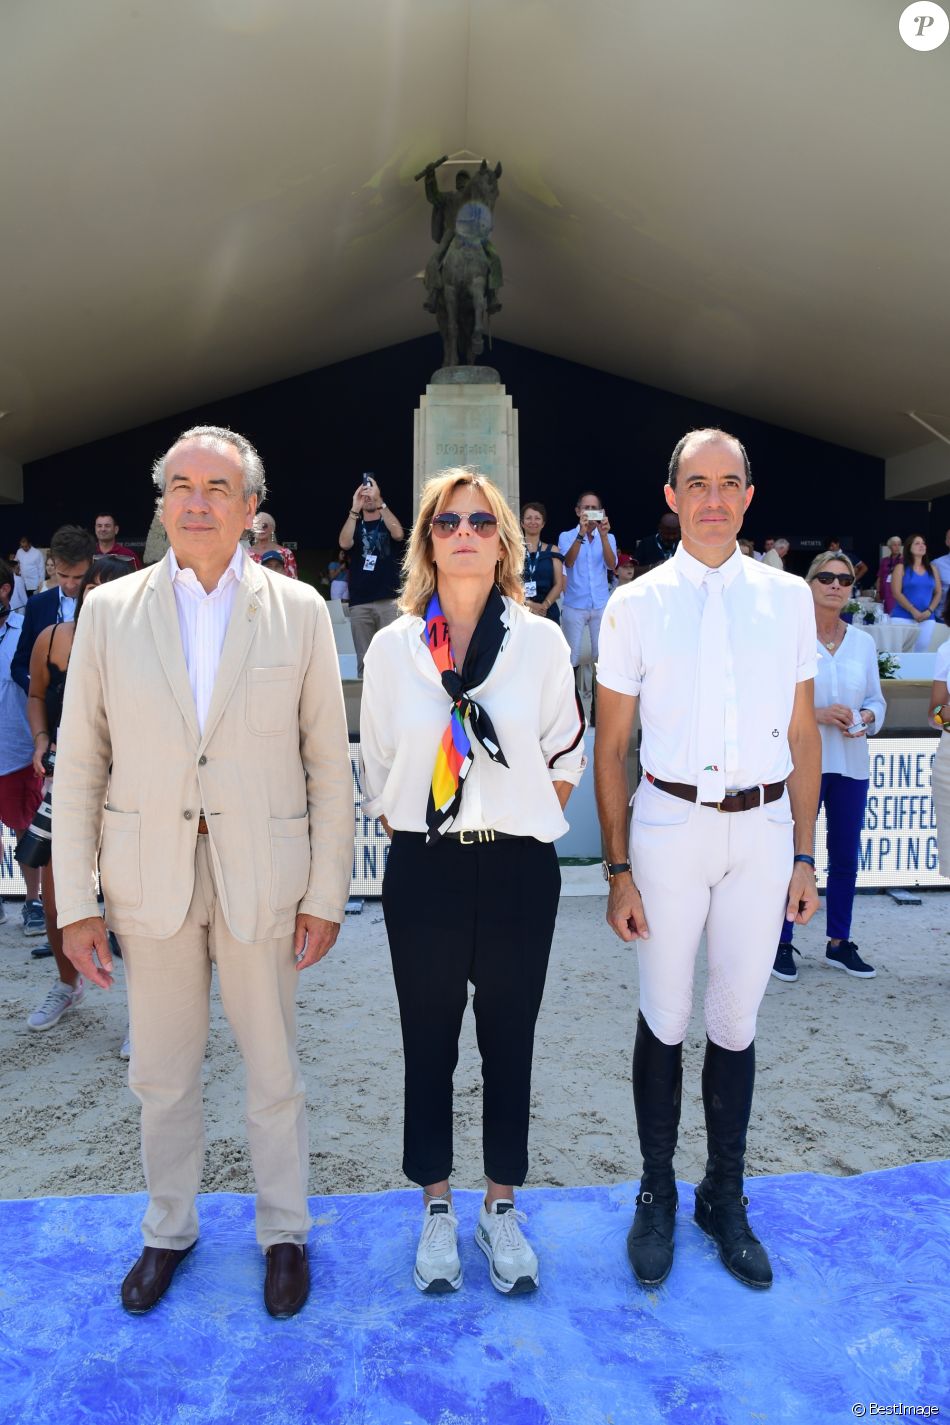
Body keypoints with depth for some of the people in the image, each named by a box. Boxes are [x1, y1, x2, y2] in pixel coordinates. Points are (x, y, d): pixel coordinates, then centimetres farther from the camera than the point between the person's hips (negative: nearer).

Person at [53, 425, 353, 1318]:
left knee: (274, 1070, 14)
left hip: (263, 874, -1)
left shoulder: (298, 611, -3)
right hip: (149, 875, 2)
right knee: (161, 1074, 16)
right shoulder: (109, 610, 0)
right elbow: (80, 764, 1)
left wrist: (326, 894, -4)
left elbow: (328, 764, -2)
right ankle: (167, 1230, 41)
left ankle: (284, 1231, 37)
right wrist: (74, 903, -2)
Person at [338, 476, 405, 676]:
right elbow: (344, 543, -7)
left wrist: (380, 502, -17)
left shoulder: (388, 523, 12)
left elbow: (398, 534, -12)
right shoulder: (355, 525, 15)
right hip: (360, 602, 2)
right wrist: (355, 508, -14)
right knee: (364, 660, 1)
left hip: (389, 600, -1)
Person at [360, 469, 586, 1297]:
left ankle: (503, 1206, 31)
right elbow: (375, 764, 8)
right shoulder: (392, 646, 2)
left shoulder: (541, 642, -1)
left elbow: (565, 755, 6)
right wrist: (412, 840, 5)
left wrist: (524, 829, 3)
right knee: (429, 1044, 11)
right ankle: (437, 1208, 31)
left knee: (509, 1043, 11)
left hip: (518, 870, 0)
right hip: (424, 871, 1)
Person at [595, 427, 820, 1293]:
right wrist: (618, 869, -3)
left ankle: (726, 1198, 32)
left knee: (737, 1020, 12)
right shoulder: (636, 605, -1)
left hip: (764, 830, 2)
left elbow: (803, 734, 8)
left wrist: (804, 853, 6)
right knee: (665, 1018, 9)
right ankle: (657, 1196, 30)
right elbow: (611, 745, 0)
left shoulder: (788, 597, 5)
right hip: (670, 825, -1)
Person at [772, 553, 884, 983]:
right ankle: (783, 943, 15)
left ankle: (840, 943, 26)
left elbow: (876, 700, 14)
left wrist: (867, 717, -7)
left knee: (846, 857, 12)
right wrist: (818, 714, -19)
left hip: (851, 764, 5)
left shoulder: (863, 642, 8)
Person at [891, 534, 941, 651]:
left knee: (921, 651, 3)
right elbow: (897, 593, -7)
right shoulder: (901, 567, 1)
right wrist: (913, 611, -14)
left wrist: (929, 611, -5)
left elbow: (938, 593, 12)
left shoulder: (932, 569, 14)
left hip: (927, 619, 4)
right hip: (903, 617, -4)